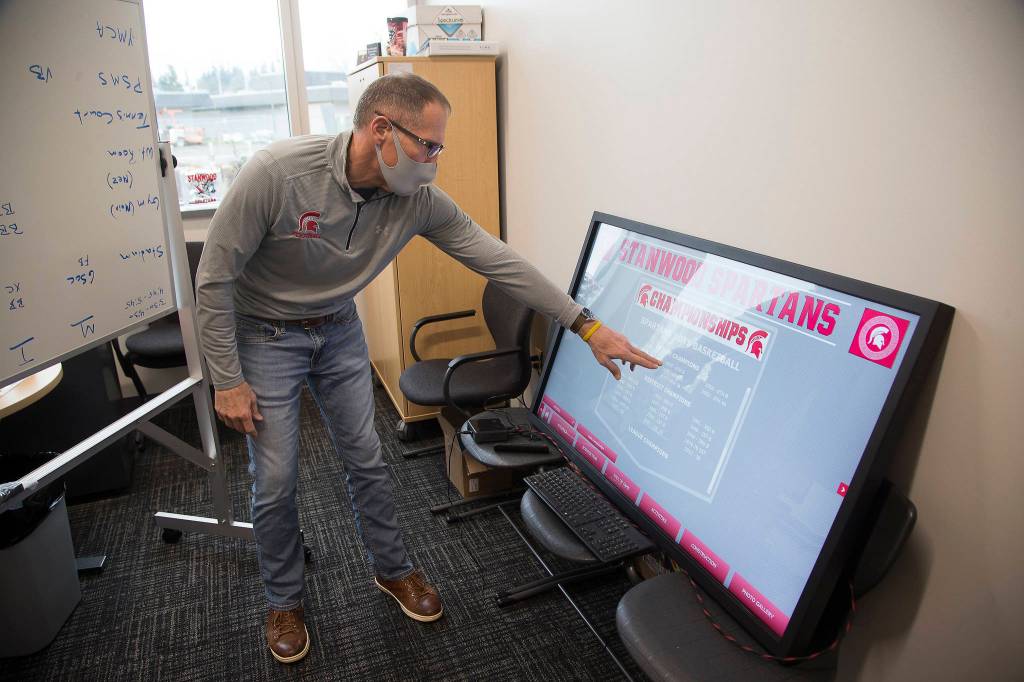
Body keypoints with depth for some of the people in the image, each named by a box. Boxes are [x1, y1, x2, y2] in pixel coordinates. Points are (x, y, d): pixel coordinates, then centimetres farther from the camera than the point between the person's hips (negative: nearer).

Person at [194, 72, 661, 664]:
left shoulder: (420, 200, -19)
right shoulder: (276, 173, -31)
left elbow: (497, 259, -17)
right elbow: (215, 278, -21)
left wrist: (588, 326, -19)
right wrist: (228, 380, -17)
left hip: (339, 330, 3)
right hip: (265, 335, -3)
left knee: (367, 459, 10)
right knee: (276, 480, 2)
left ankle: (392, 569, 35)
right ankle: (285, 601, 29)